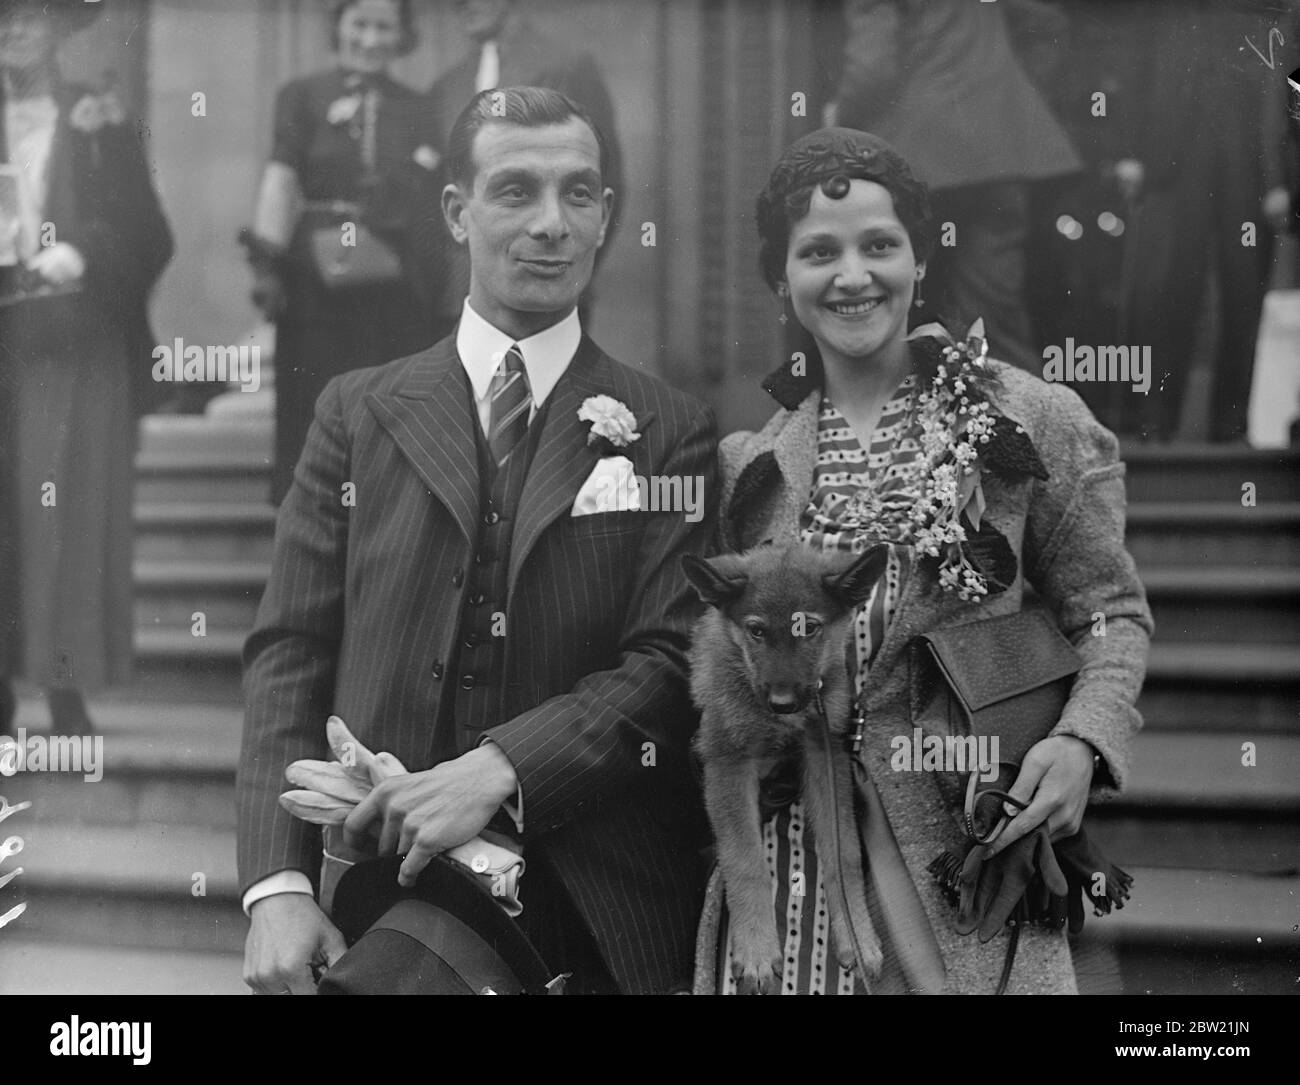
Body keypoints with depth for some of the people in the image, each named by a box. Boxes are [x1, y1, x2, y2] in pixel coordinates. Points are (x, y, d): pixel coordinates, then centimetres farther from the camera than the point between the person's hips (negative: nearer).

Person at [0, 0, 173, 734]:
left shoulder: (98, 121, 7)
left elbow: (143, 232, 2)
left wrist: (85, 255, -15)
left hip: (76, 337, -2)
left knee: (72, 502, -5)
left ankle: (70, 684, -1)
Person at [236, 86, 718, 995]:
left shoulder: (669, 432, 2)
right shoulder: (357, 414, 6)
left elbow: (673, 663, -6)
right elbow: (291, 655, 1)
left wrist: (500, 769, -19)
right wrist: (278, 882, -11)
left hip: (600, 920, 0)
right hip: (382, 907, 1)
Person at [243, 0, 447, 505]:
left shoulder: (415, 110, 12)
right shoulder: (304, 96, 6)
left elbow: (432, 208, 11)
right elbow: (280, 178, -4)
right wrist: (266, 263, -14)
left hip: (396, 292, 2)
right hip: (318, 287, -2)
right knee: (313, 408, 2)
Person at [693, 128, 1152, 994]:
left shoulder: (1033, 422, 0)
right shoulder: (748, 460, 9)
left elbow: (1112, 613, 2)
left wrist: (1083, 741, -13)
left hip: (961, 849, -2)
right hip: (786, 851, 3)